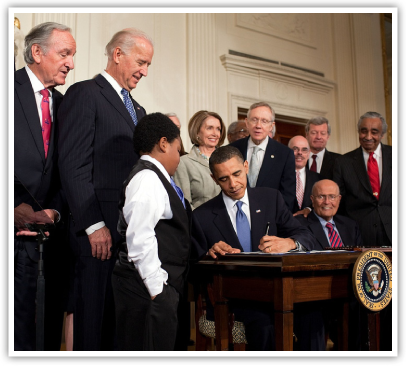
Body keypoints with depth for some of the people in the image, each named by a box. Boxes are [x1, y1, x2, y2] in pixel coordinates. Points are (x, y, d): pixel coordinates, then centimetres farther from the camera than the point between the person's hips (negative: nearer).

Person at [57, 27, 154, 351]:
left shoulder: (137, 109, 23)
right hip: (101, 230, -7)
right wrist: (94, 225, -17)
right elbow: (73, 166, -12)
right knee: (95, 315, 0)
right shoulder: (84, 94, -3)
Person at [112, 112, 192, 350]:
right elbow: (139, 239, -21)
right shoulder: (147, 179, -13)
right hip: (150, 286, -10)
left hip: (164, 285, 10)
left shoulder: (158, 179, 18)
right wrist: (156, 287, -19)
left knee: (166, 346, 13)